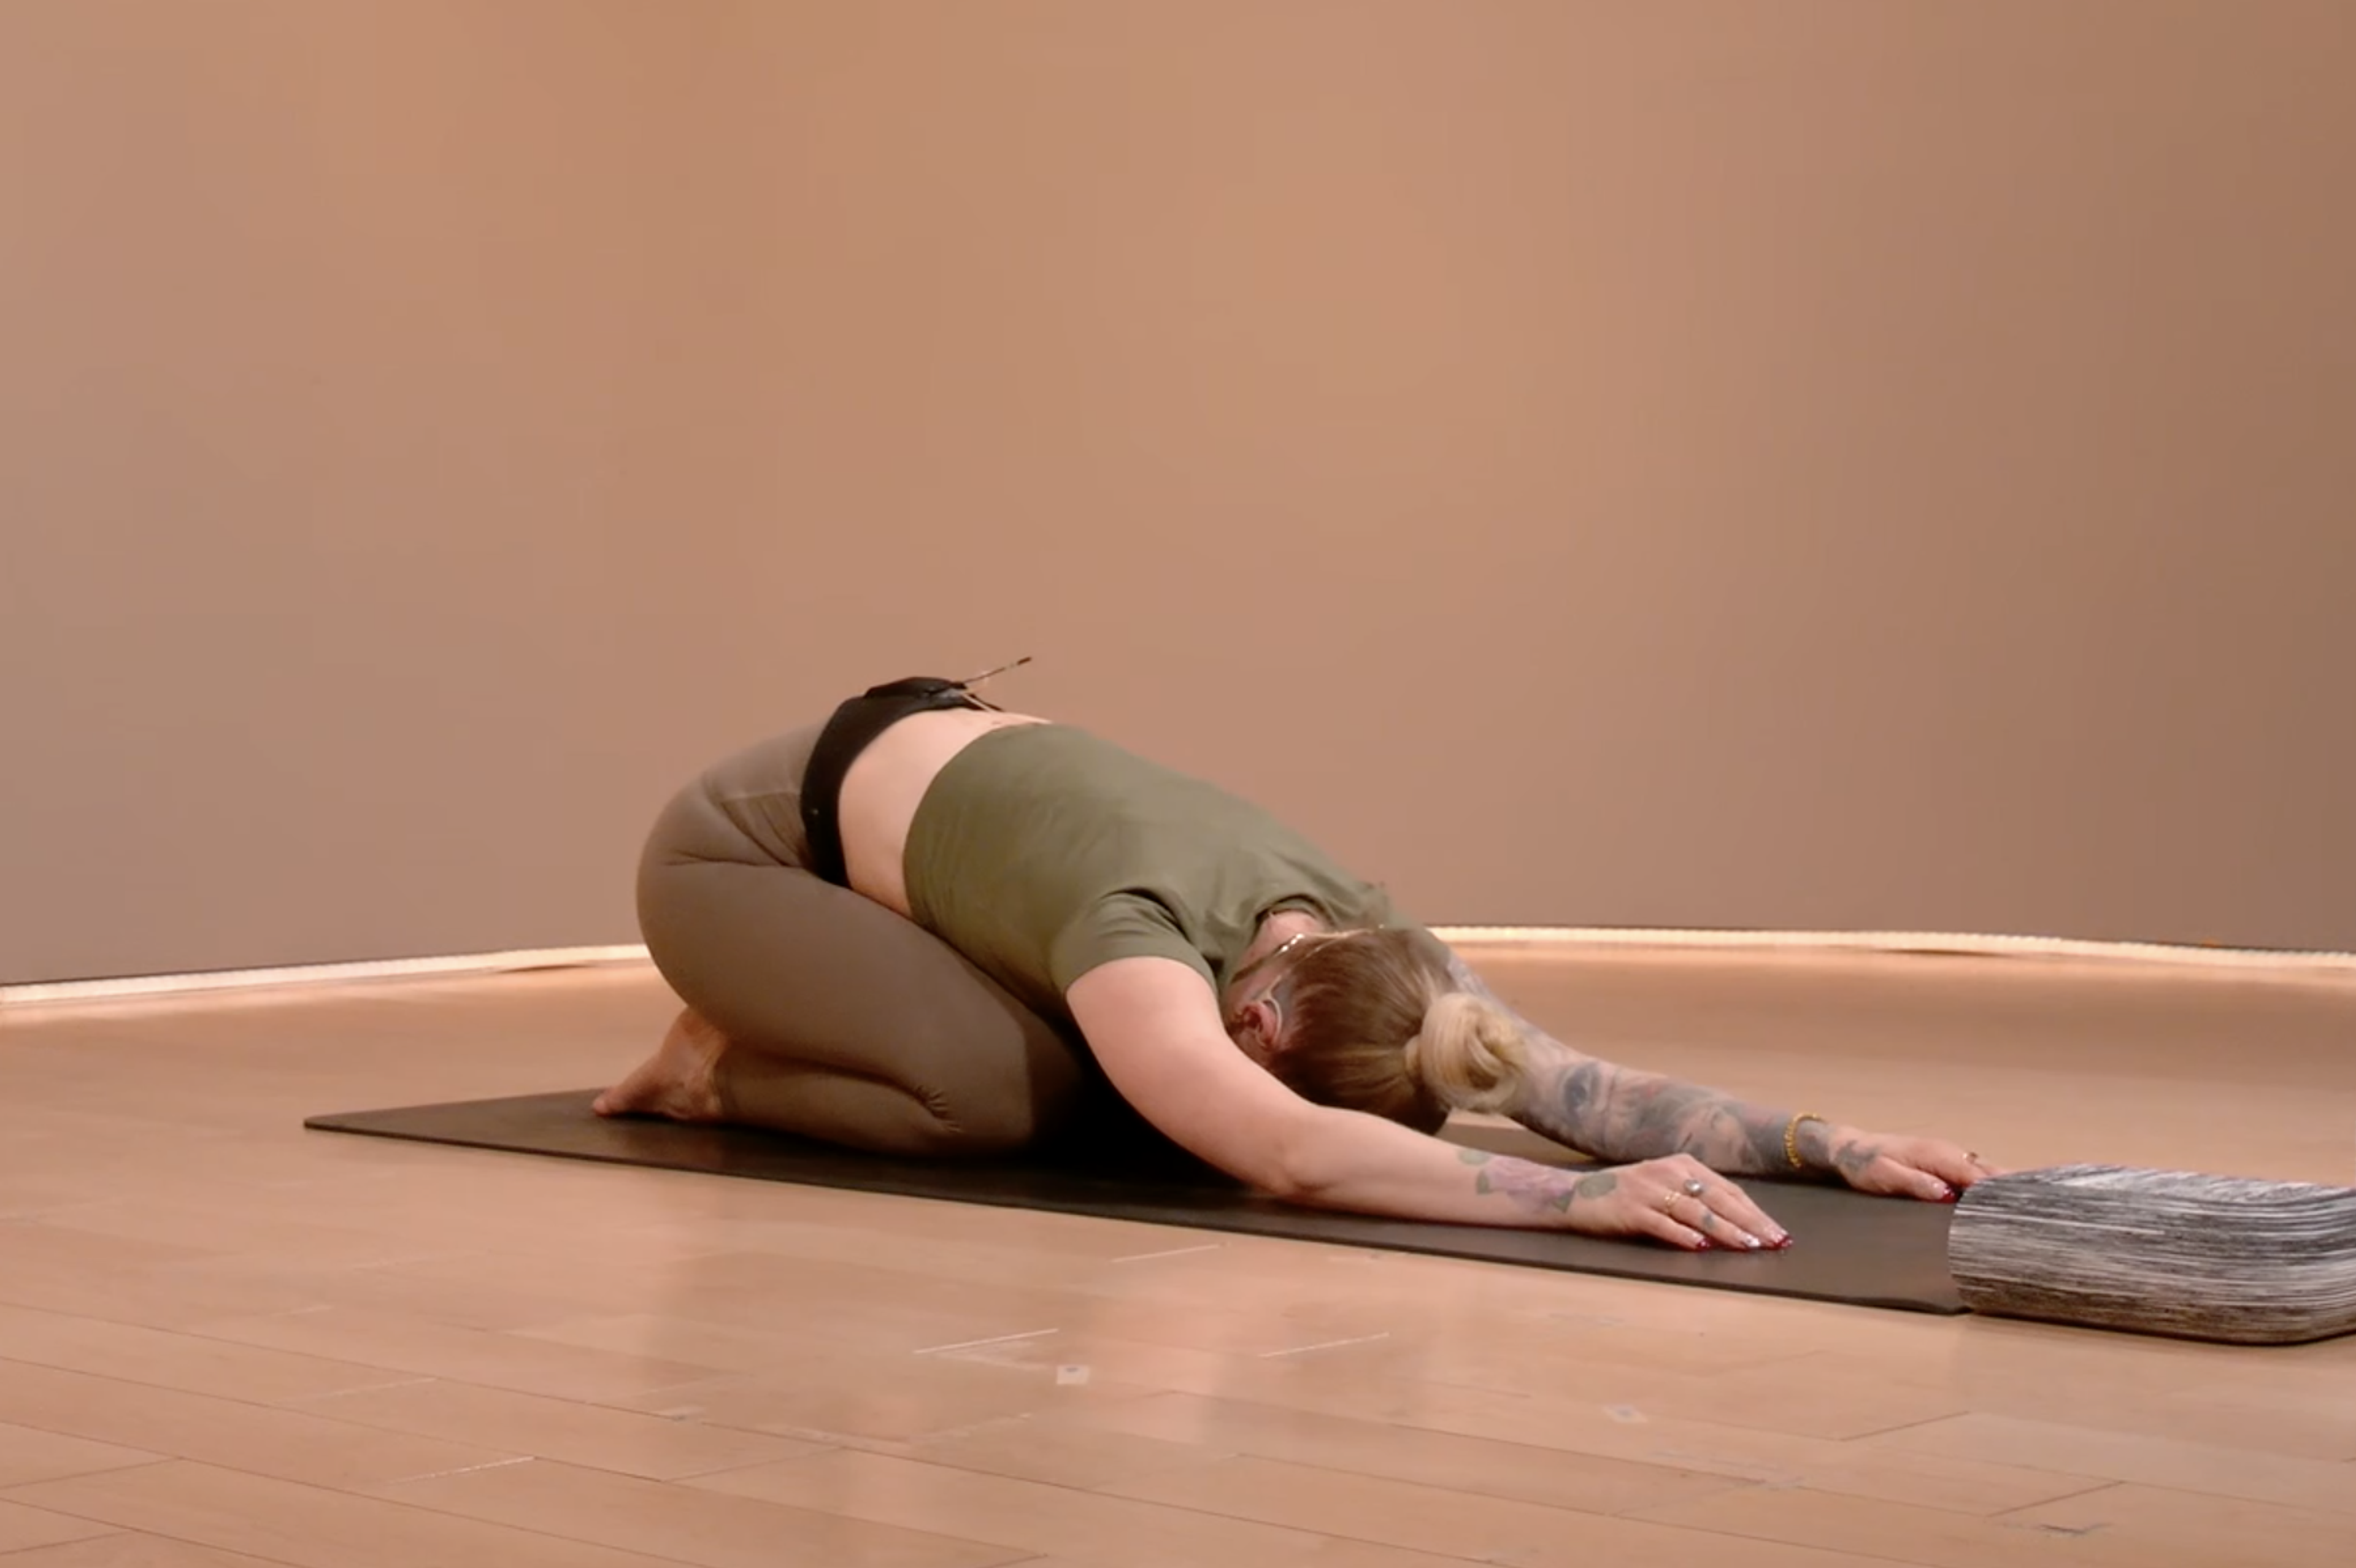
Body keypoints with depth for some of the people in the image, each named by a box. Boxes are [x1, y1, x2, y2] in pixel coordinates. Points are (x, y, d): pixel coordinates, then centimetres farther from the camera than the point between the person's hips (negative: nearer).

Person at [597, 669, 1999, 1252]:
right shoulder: (1145, 939, -42)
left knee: (1125, 1084, -2)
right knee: (998, 1094, -28)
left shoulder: (1359, 943, -21)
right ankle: (718, 1065, 1)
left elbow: (1595, 1087, -27)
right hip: (749, 846, -8)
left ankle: (769, 1037, 18)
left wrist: (1837, 1145, -38)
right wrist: (1582, 1199, -66)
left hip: (944, 768, 8)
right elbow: (1290, 1157, -59)